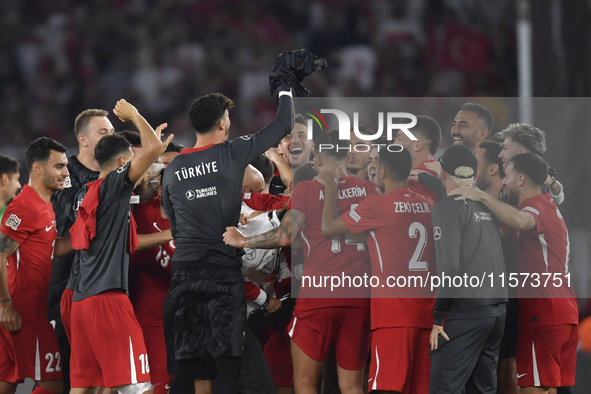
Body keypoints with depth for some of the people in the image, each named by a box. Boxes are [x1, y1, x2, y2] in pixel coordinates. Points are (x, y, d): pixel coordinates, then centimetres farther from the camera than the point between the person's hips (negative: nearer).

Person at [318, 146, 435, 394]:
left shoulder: (376, 205, -7)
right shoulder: (429, 206, 11)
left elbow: (328, 228, 4)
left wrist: (330, 191, 16)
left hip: (394, 311, -6)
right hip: (426, 308, 6)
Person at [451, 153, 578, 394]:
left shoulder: (537, 208, -11)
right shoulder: (548, 207, 22)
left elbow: (520, 221, -35)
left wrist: (482, 197, -29)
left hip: (542, 313, -10)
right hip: (565, 312, 10)